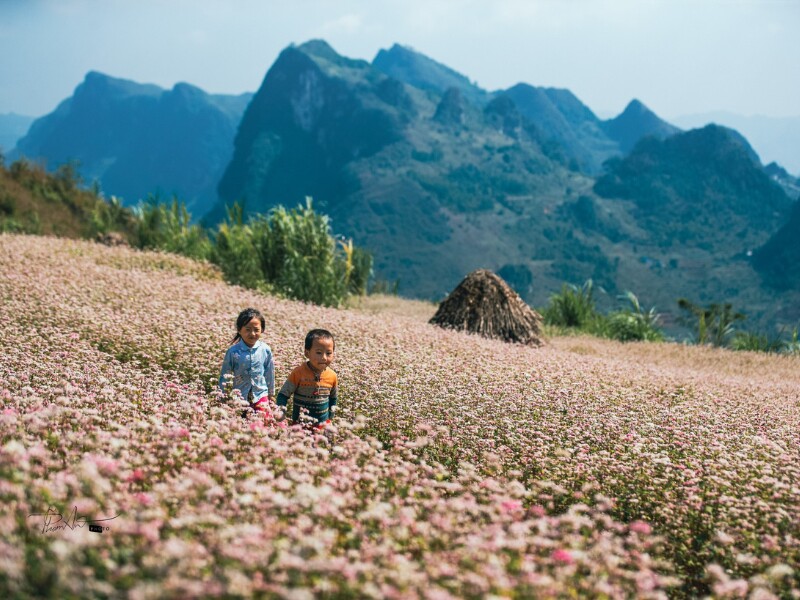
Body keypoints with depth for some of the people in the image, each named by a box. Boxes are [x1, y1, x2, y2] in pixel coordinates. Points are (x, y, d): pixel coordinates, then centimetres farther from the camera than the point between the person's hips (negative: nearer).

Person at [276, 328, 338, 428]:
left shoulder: (332, 376, -5)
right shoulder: (298, 373, -15)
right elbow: (283, 394, -9)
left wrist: (330, 418, 11)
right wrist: (280, 412, -23)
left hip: (323, 424, 3)